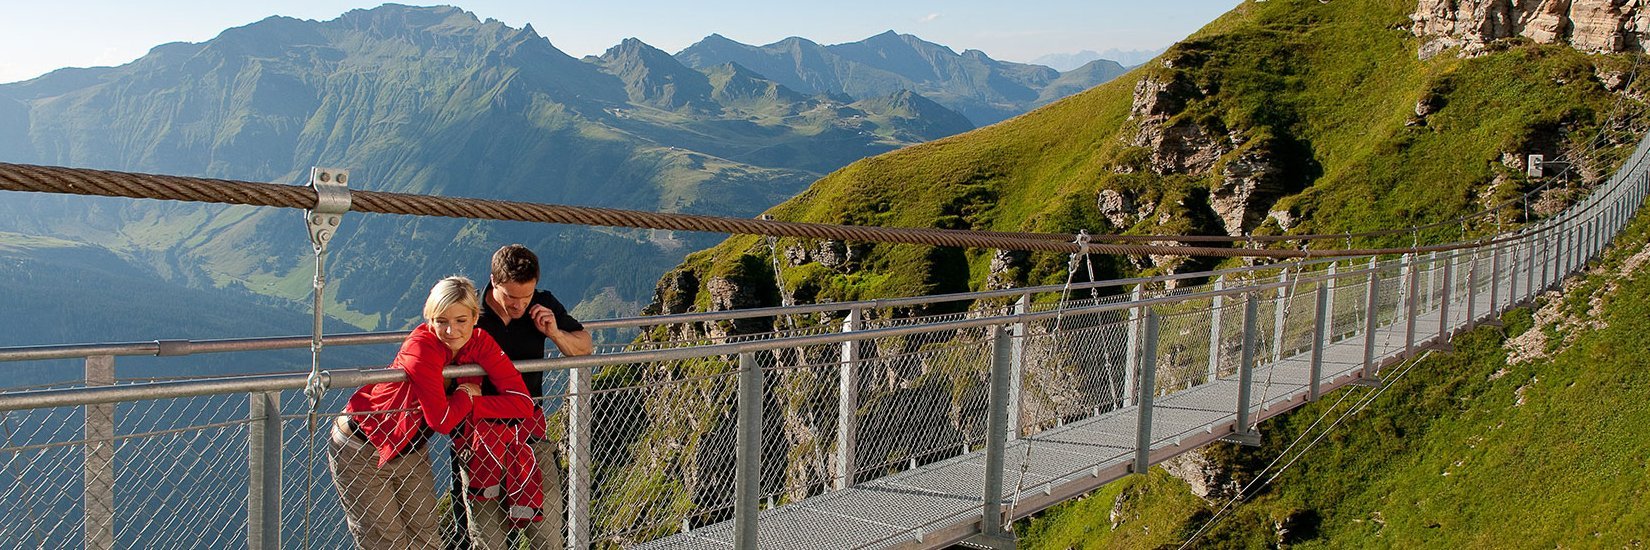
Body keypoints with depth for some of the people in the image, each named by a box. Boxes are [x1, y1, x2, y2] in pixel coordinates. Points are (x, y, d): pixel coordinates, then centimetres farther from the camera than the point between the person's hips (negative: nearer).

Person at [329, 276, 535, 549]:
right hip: (361, 450, -6)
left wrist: (471, 404, -25)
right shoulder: (422, 348, -29)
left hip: (412, 451, 6)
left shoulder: (481, 343, -12)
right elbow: (442, 420, -30)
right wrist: (467, 396, -13)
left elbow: (523, 402, -18)